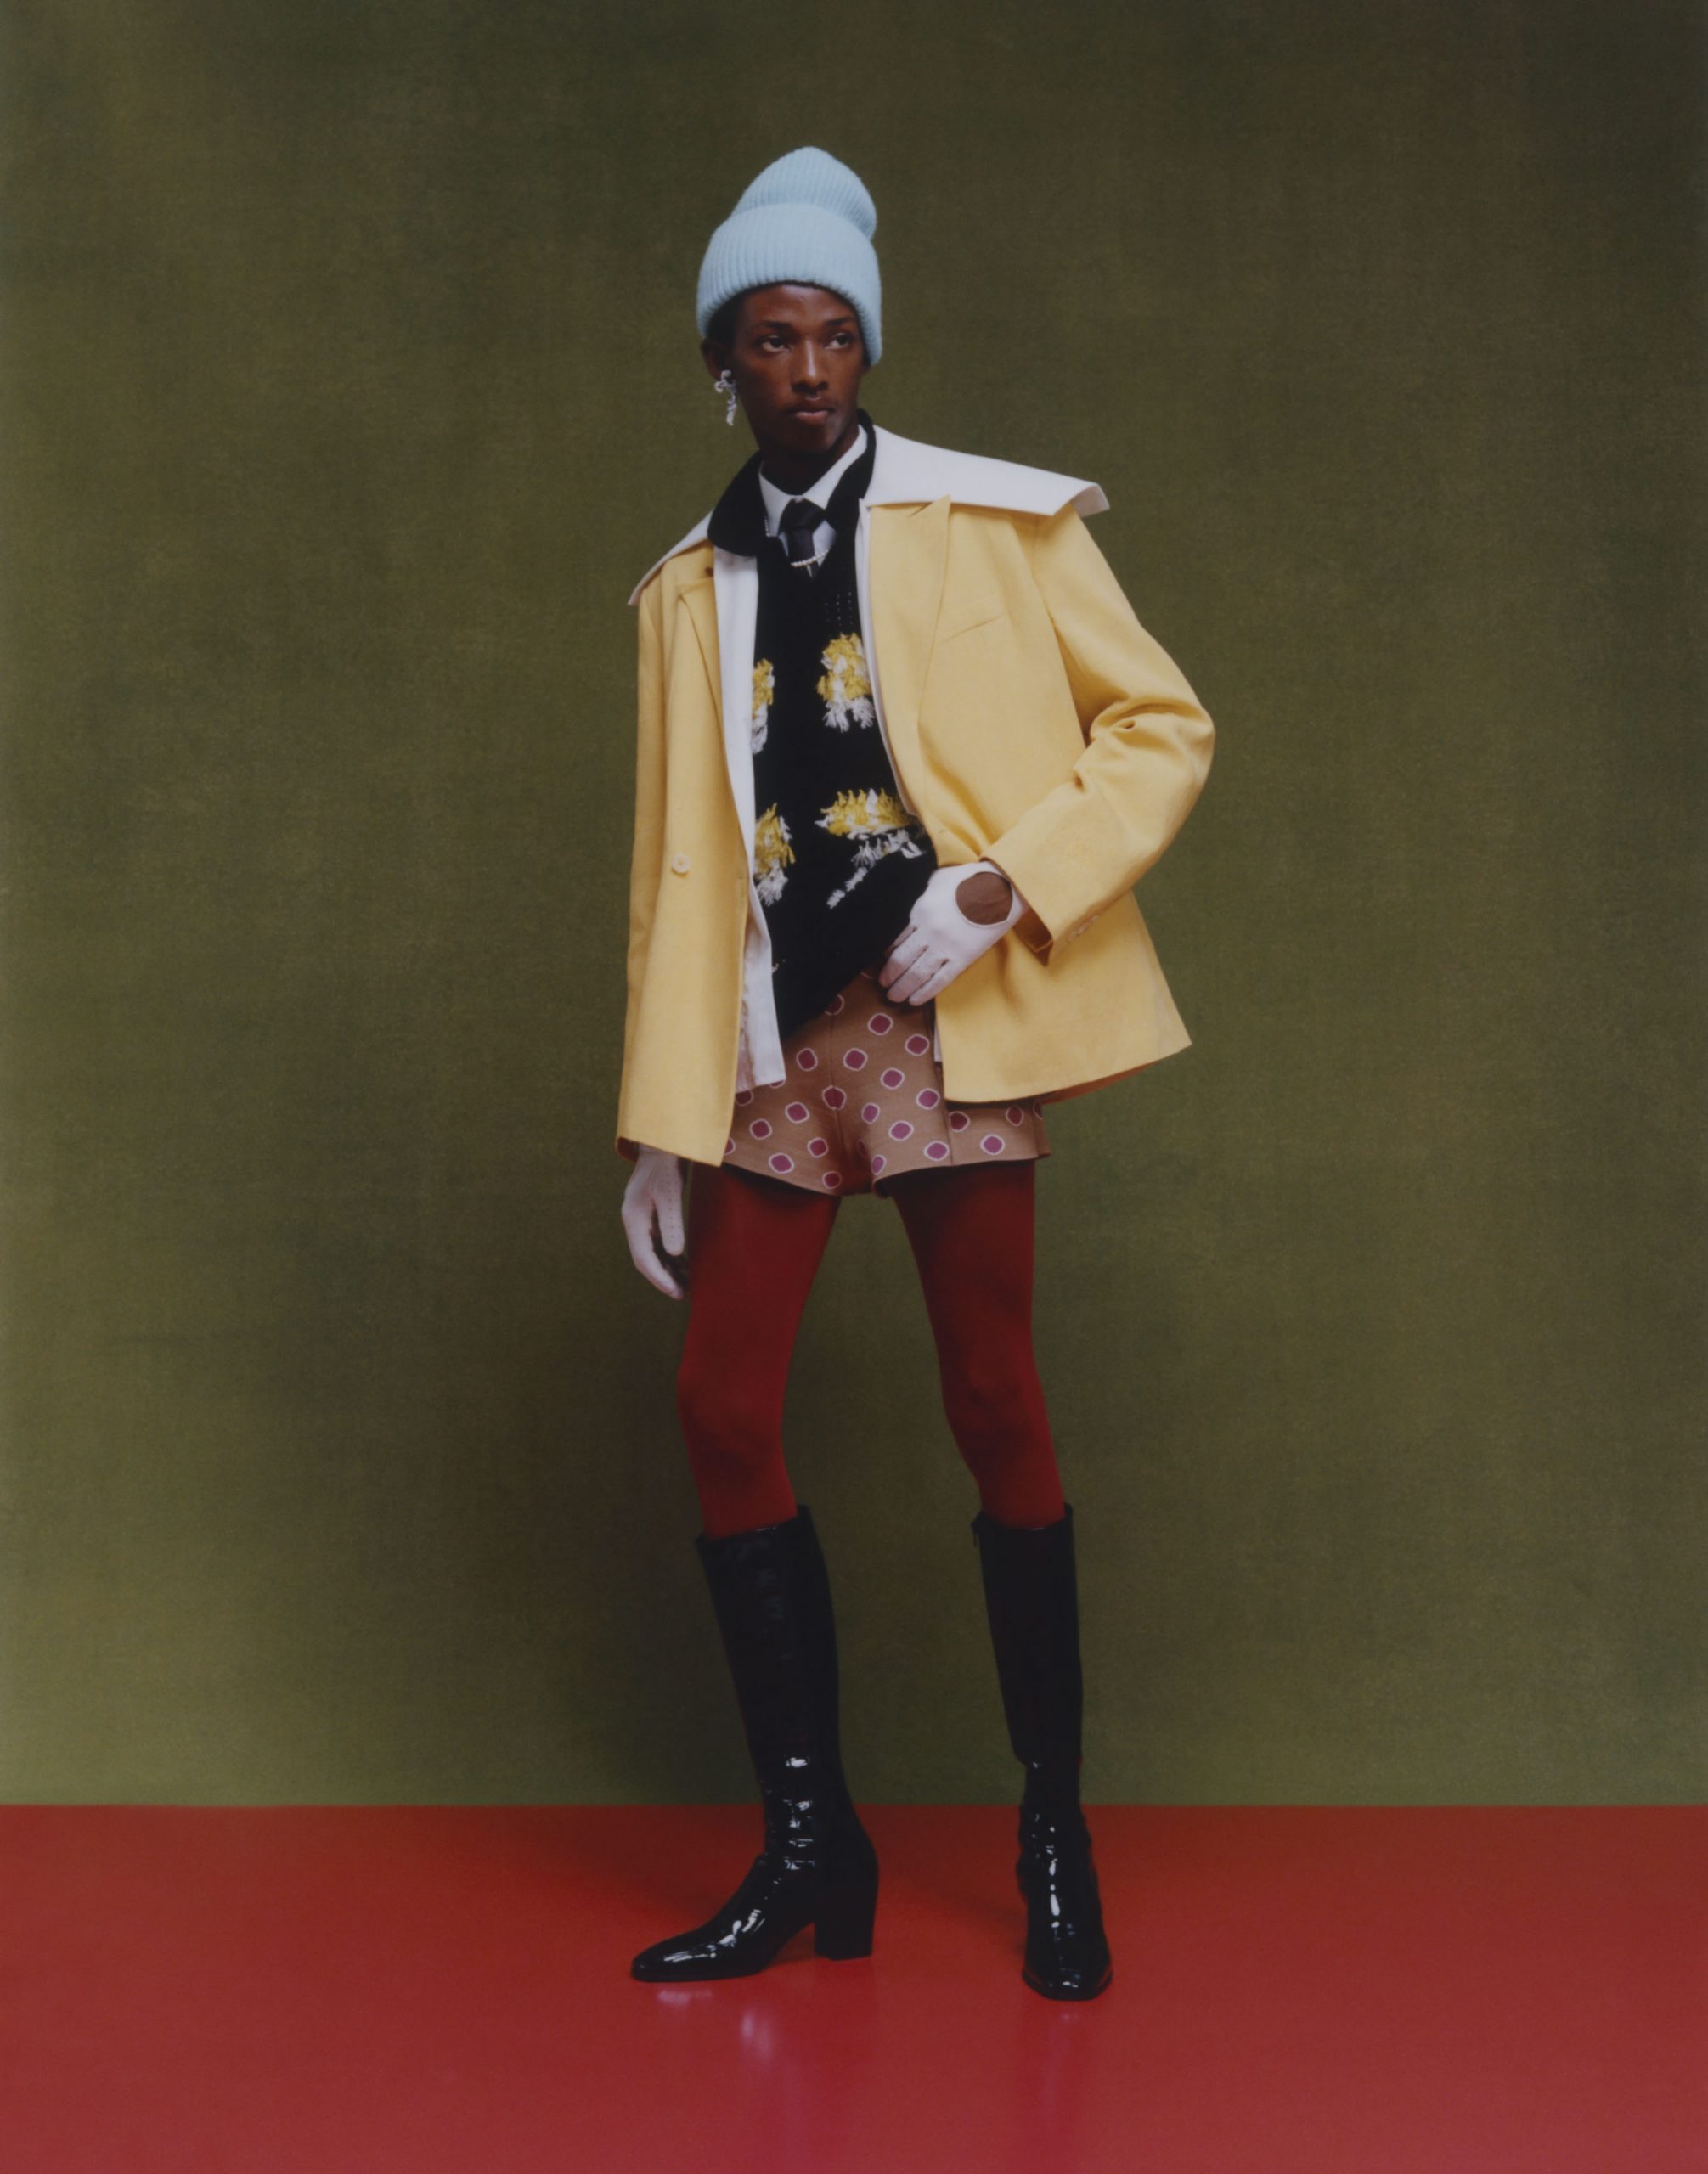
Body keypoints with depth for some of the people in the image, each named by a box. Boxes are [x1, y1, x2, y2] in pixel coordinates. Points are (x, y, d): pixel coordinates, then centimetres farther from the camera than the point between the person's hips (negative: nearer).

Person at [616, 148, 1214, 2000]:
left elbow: (1162, 725, 1)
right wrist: (658, 1122, 7)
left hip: (942, 1020, -4)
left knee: (996, 1415, -1)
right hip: (771, 1047, 4)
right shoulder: (689, 590, 14)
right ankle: (809, 1844, 13)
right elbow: (674, 861, 12)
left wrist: (1010, 886, -13)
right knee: (725, 1413, 0)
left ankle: (1055, 1837, 15)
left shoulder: (995, 525, 3)